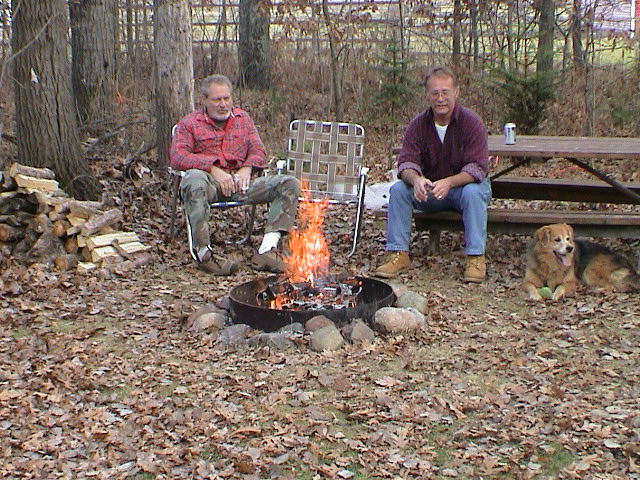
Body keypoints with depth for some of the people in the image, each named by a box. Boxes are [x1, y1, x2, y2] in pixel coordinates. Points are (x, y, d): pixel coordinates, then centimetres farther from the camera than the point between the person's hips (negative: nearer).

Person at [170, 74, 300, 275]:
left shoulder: (243, 118, 23)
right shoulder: (189, 124, 11)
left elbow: (258, 151, 17)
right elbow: (178, 157, -5)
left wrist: (247, 168, -7)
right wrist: (213, 169, -18)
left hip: (239, 181, 4)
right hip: (209, 181, -4)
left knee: (290, 184, -17)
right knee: (193, 180, -42)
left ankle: (267, 249, -28)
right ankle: (202, 251, -35)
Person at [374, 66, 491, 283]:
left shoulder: (470, 122, -16)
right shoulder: (418, 124, -7)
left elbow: (477, 167, -23)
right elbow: (406, 162, -15)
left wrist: (449, 182, -41)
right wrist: (416, 179, -39)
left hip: (463, 185, -3)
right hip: (428, 191, 3)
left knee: (473, 192, -35)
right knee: (398, 188, -21)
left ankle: (476, 258, -29)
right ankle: (398, 254, -19)